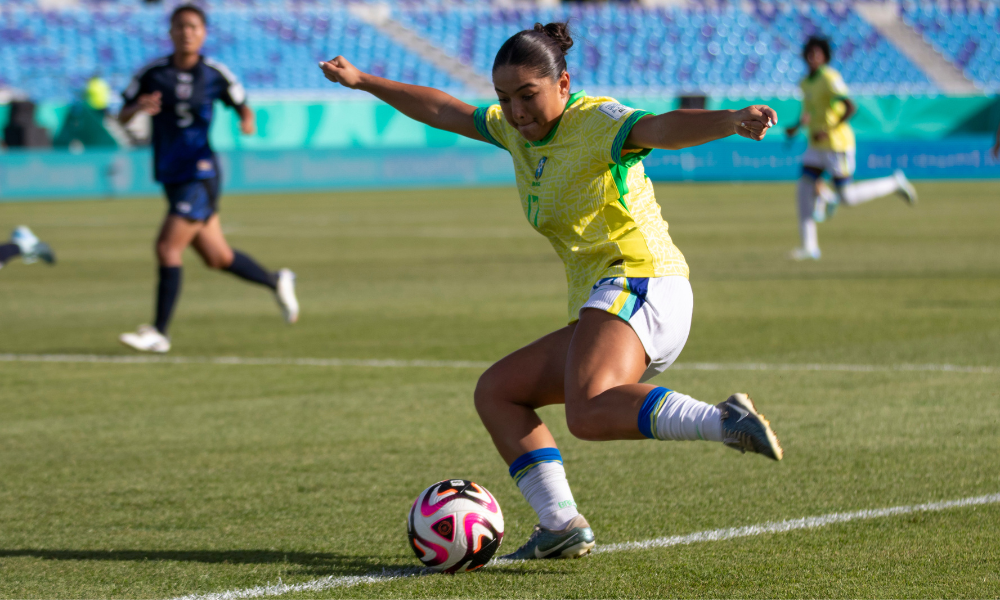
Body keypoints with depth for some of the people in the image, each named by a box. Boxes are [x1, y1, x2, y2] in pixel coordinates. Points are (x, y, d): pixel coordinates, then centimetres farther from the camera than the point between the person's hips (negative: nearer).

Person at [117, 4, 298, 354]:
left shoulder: (215, 75, -5)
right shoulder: (153, 74, 0)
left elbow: (242, 105, 9)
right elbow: (121, 117, 3)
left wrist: (247, 122, -13)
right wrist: (137, 108, -20)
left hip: (200, 173, -5)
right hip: (171, 177, 5)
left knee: (167, 248, -16)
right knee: (217, 258, 14)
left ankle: (159, 334, -11)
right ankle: (277, 283, 39)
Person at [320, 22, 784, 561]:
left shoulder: (594, 122, -9)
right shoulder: (519, 131, 16)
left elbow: (662, 128, -28)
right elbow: (442, 111, 29)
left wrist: (731, 121, -47)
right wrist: (362, 82, 36)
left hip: (641, 282, -10)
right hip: (599, 307, 10)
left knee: (590, 413, -34)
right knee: (496, 392, 12)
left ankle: (724, 420, -43)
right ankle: (561, 526, 1)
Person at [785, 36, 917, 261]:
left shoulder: (829, 78, -17)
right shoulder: (806, 83, 10)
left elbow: (851, 108, -25)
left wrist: (828, 131, -28)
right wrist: (796, 128, 7)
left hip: (838, 144, -8)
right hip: (817, 145, 8)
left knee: (847, 197, -5)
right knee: (804, 190, -4)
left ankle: (894, 184, 16)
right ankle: (809, 247, 4)